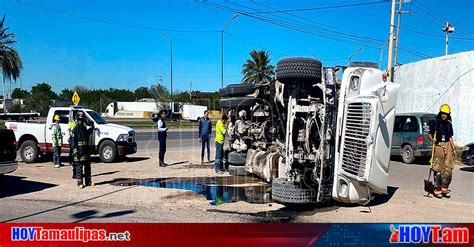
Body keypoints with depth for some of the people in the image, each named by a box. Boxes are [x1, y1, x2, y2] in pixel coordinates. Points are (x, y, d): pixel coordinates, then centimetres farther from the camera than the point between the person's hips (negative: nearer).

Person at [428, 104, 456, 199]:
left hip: (448, 146, 5)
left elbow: (450, 138, 17)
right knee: (438, 169, -5)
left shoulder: (449, 124, 12)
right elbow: (430, 135, 1)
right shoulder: (435, 122, 0)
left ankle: (445, 188, 16)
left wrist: (453, 149, 12)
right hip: (438, 146, -5)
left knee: (448, 169, 4)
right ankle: (437, 189, 2)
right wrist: (433, 140, -21)